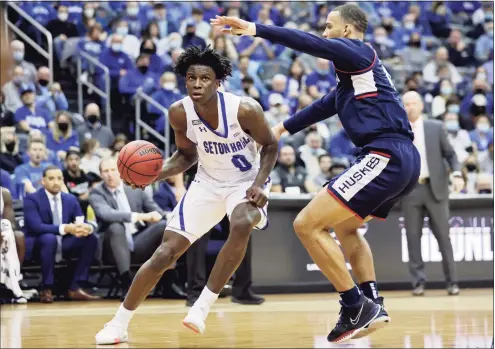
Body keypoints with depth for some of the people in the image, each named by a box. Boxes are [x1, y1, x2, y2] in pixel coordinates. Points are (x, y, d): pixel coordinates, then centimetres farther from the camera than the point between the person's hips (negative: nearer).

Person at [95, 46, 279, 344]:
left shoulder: (244, 109, -26)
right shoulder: (179, 113, -15)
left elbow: (271, 146, -9)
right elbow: (187, 155, 3)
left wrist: (259, 184, -23)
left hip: (246, 181, -3)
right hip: (208, 183, 3)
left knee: (242, 225, -38)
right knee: (165, 253, -4)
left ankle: (203, 306, -25)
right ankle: (119, 324, 10)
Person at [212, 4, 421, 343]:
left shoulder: (356, 51, -2)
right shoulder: (356, 70, 26)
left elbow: (312, 44, -18)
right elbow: (325, 107, 37)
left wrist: (255, 29, -21)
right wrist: (282, 129, 46)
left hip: (386, 157, -11)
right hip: (403, 160, 11)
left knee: (307, 224, -10)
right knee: (344, 226, 29)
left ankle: (356, 308, -9)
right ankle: (373, 305, 17)